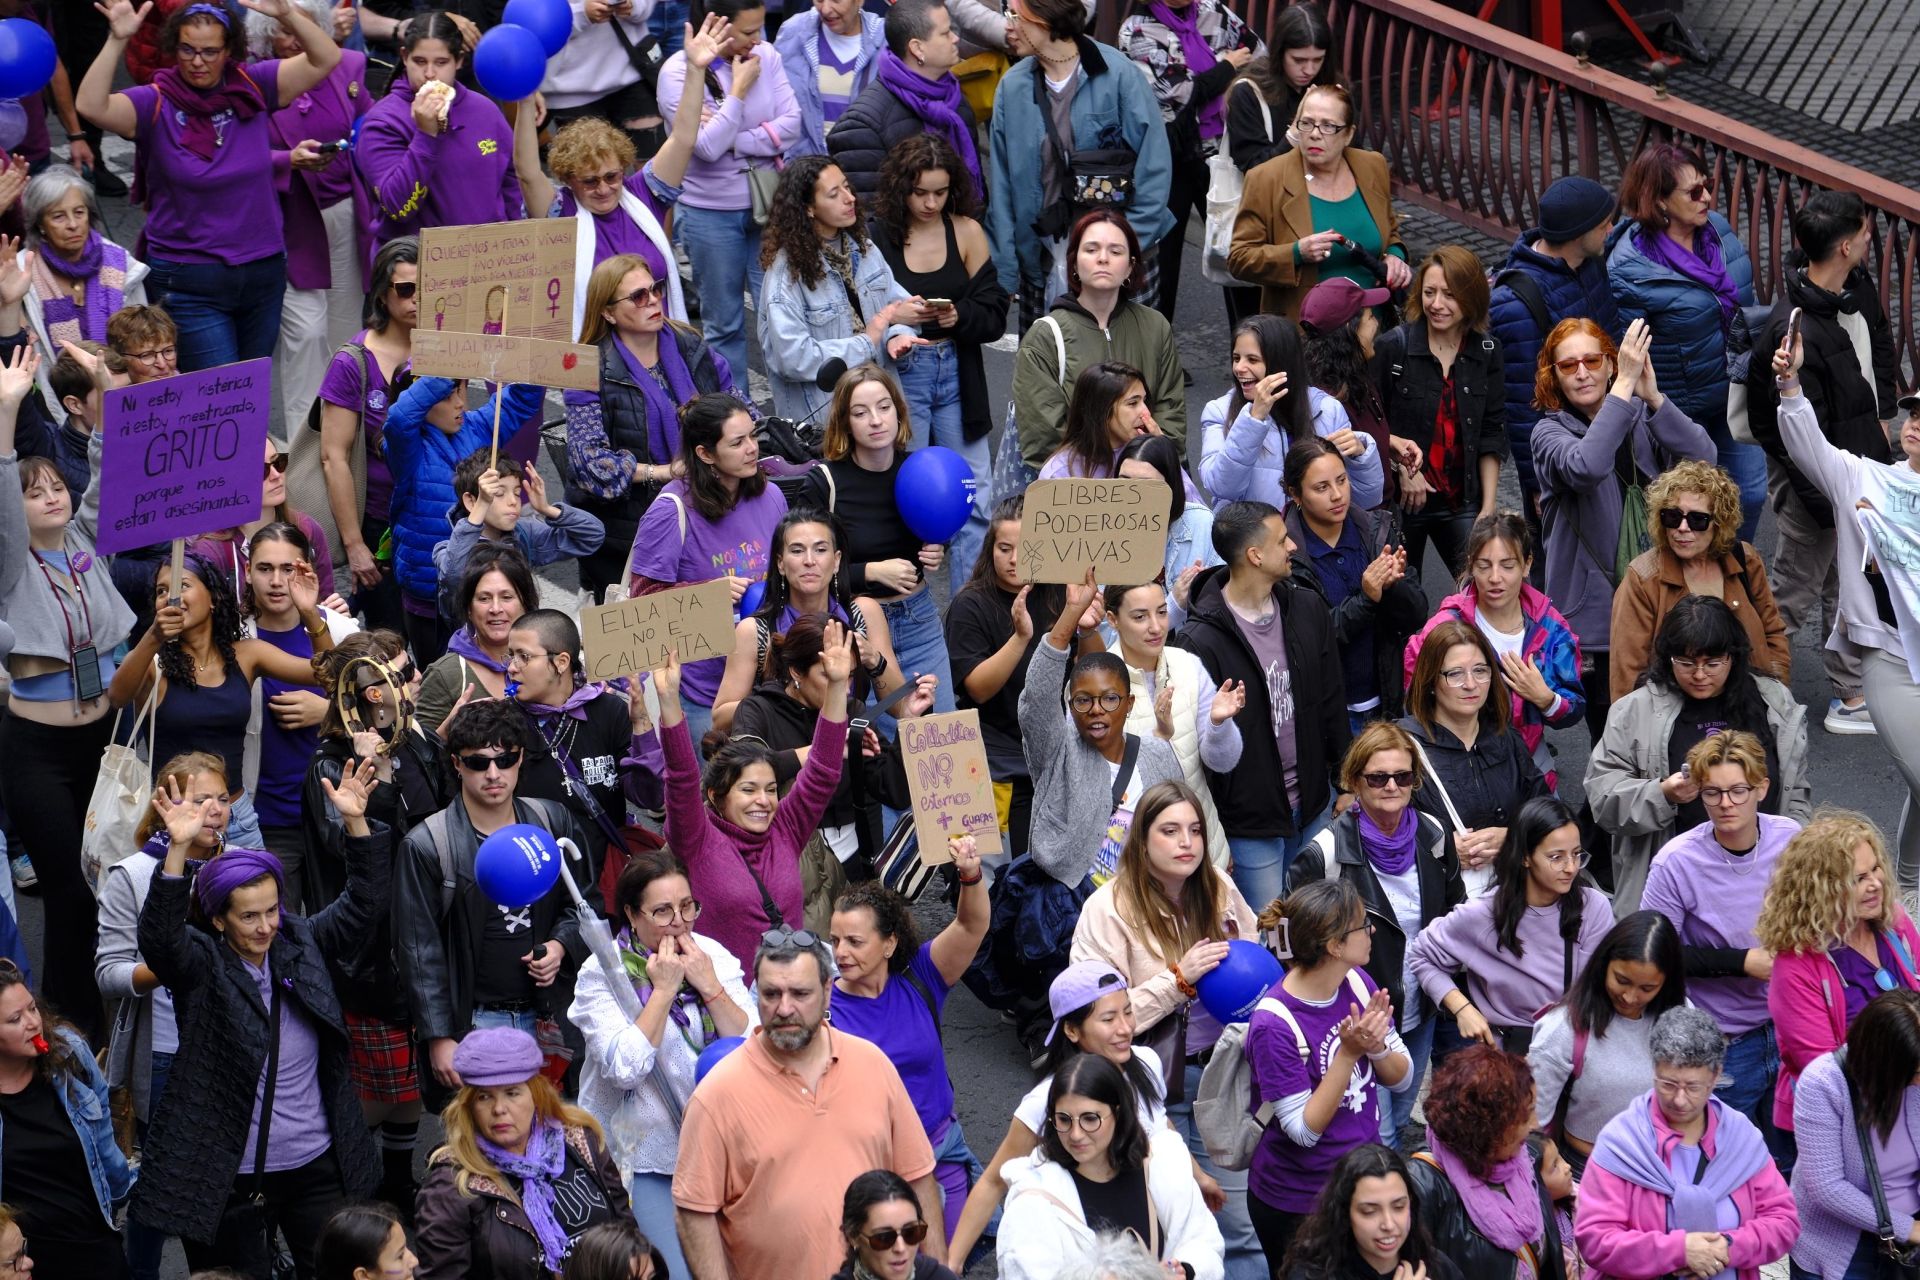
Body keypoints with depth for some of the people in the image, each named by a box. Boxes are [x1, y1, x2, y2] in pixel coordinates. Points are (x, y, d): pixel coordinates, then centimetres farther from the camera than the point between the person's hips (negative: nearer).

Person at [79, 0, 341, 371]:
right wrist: (116, 41, -33)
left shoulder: (252, 87, 0)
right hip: (189, 283, -4)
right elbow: (91, 105, -24)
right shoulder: (155, 103, -8)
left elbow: (326, 59, -3)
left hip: (263, 273, 4)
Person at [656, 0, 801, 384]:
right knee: (723, 325, 9)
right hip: (709, 212, -3)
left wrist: (733, 139, -16)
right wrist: (739, 90, -16)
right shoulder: (677, 72, -13)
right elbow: (707, 147, -20)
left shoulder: (766, 56, -2)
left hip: (768, 205, 3)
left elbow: (791, 125, -8)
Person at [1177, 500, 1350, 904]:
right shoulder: (1202, 640, -18)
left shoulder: (1307, 608, 2)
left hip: (1314, 809, 6)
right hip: (1249, 823, -6)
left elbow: (1333, 702, 11)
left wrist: (1345, 782, 11)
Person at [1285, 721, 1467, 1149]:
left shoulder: (1433, 837, -2)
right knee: (1378, 1140, -5)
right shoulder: (1327, 853, -19)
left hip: (1421, 1015, 5)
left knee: (1401, 1119, 19)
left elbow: (1456, 911, 14)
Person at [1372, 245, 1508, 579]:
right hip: (1398, 499, -2)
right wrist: (1402, 469, -14)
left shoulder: (1486, 351, 2)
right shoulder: (1392, 346, -8)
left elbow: (1492, 433, 4)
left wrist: (1488, 507, 0)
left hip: (1461, 501, 2)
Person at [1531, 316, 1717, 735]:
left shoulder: (1642, 416, 6)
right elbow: (1586, 468, -27)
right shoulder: (1549, 432, -3)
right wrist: (1624, 386, -26)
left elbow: (1703, 459, -11)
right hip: (1596, 603, -3)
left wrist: (1653, 398, -24)